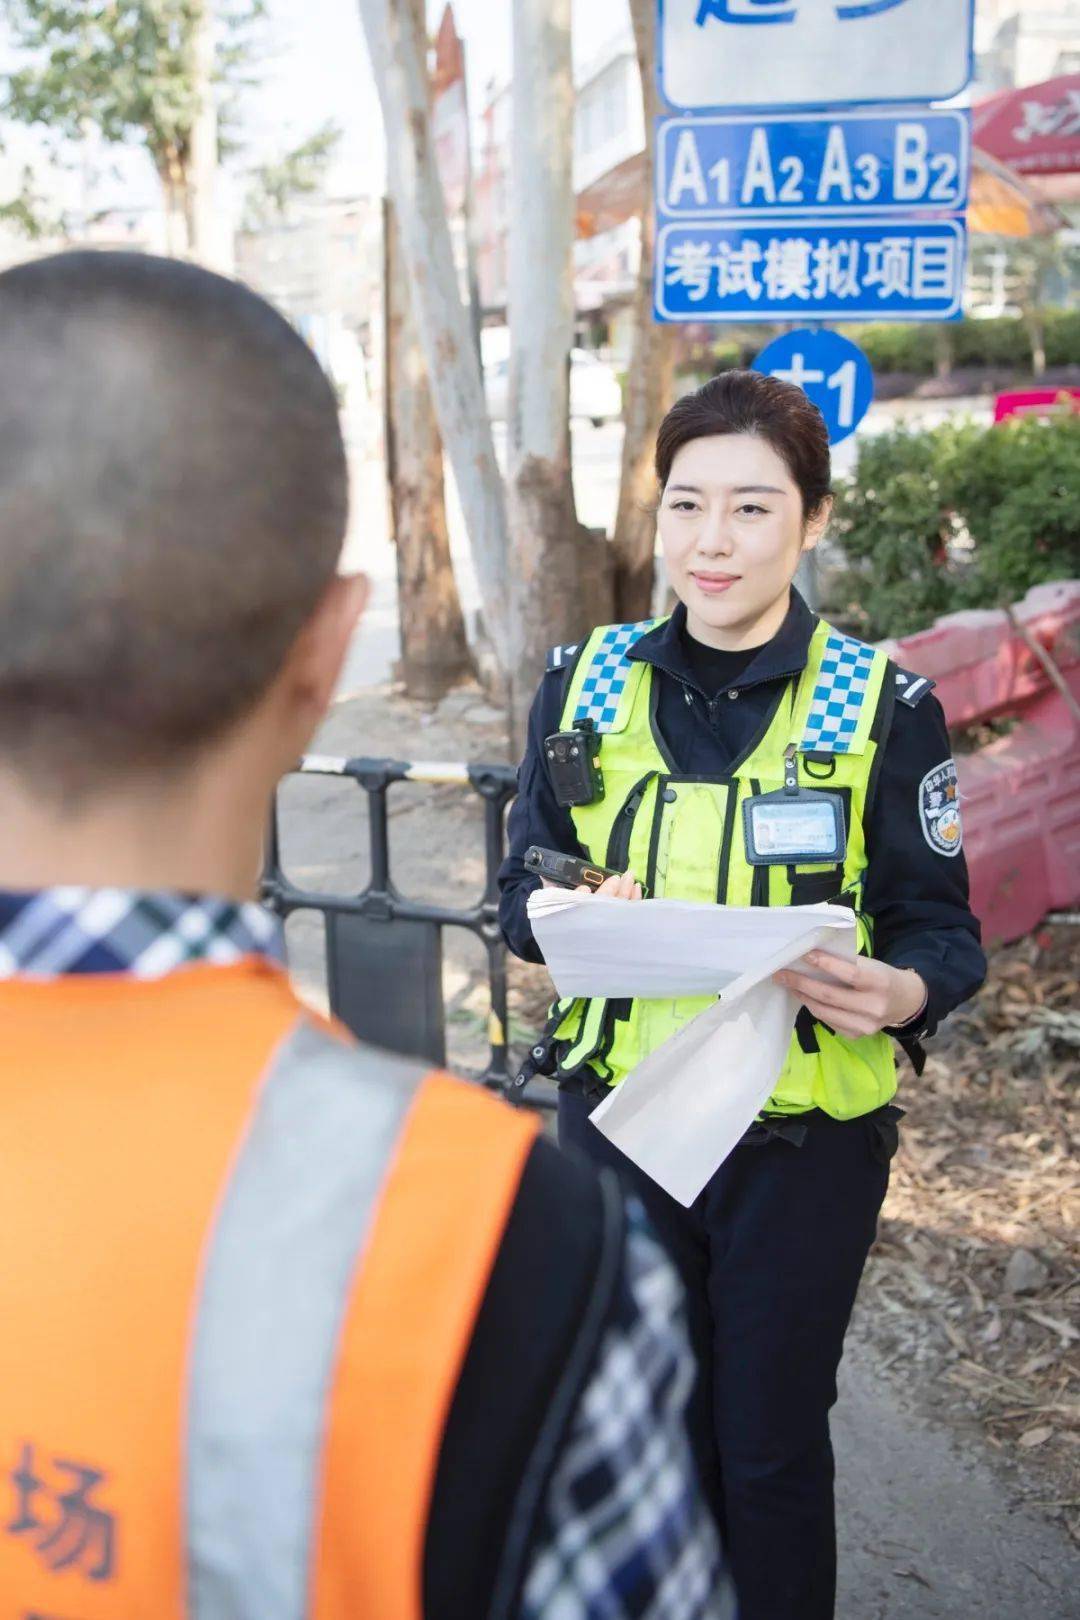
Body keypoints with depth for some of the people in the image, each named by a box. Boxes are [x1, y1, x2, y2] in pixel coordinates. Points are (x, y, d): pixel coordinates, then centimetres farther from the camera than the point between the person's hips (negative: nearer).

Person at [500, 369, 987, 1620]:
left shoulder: (881, 706, -7)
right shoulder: (586, 683, 0)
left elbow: (943, 928, -4)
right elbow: (521, 883, 6)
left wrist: (900, 993, -26)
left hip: (804, 1142, -2)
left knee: (772, 1449, 12)